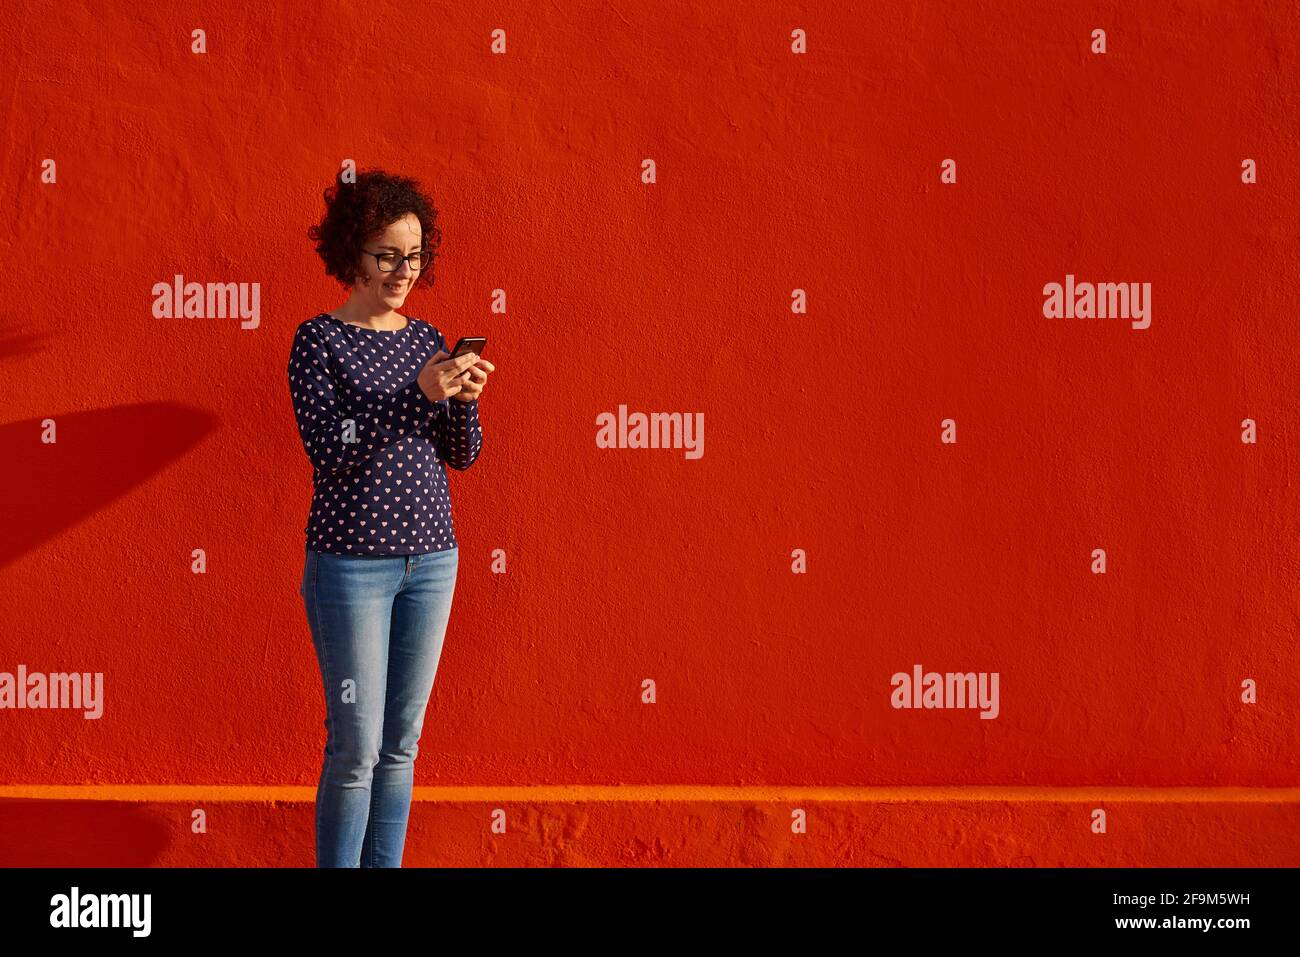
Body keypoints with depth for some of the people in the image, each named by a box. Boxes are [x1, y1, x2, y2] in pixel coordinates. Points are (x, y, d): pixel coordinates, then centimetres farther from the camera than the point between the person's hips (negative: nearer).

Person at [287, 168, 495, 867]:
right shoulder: (318, 341, -6)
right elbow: (329, 451, -18)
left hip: (430, 559, 5)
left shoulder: (426, 339, 9)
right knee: (357, 747, -3)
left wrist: (464, 398, -11)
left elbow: (461, 456, 9)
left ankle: (386, 865, 20)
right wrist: (419, 394, -25)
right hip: (351, 563, -5)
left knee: (402, 743, 10)